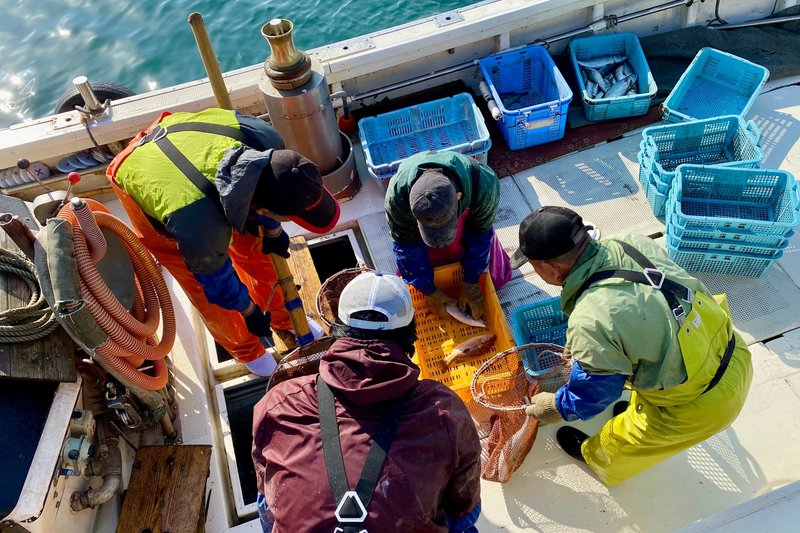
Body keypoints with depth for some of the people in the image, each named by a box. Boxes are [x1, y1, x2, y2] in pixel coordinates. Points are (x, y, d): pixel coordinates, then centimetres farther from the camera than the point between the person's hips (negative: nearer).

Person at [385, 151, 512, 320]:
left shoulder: (485, 185, -42)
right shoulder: (397, 194, -42)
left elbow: (480, 234, -23)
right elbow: (406, 245, -24)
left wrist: (470, 285, -17)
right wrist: (430, 292, -17)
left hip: (467, 214, 0)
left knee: (497, 278, 9)